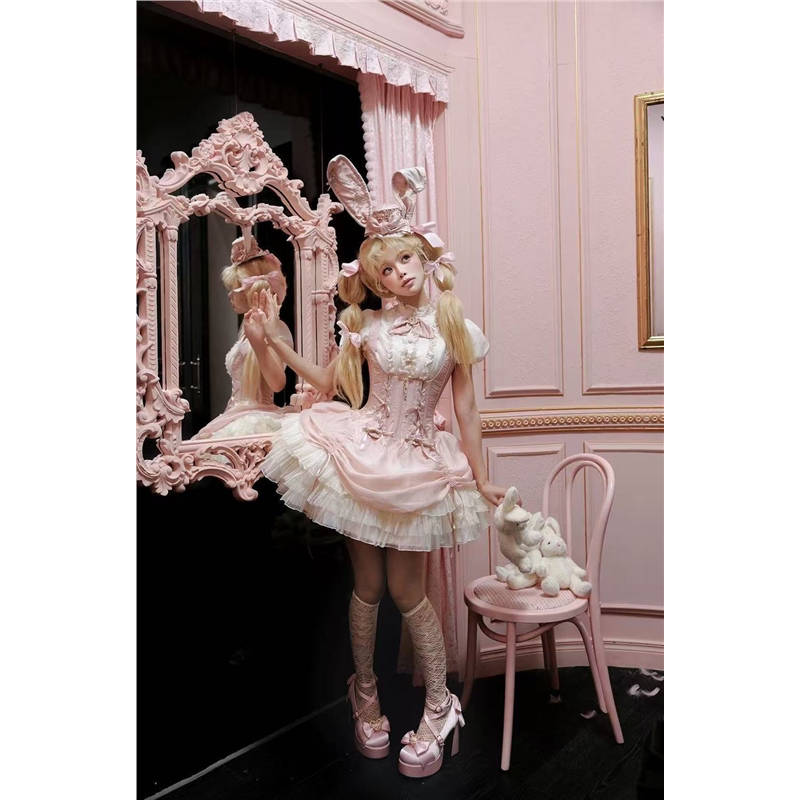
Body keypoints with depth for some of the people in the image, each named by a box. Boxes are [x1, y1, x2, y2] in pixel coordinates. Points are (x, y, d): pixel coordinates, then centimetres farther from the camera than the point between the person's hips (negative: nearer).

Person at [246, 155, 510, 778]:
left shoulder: (455, 326, -1)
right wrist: (275, 337, -1)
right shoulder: (368, 325, 1)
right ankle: (366, 695, 31)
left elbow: (466, 407, 0)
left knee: (406, 590, 3)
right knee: (368, 585, 9)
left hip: (421, 465, -1)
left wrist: (481, 478, -1)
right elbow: (330, 383, 6)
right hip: (363, 456, 1)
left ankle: (440, 708, 22)